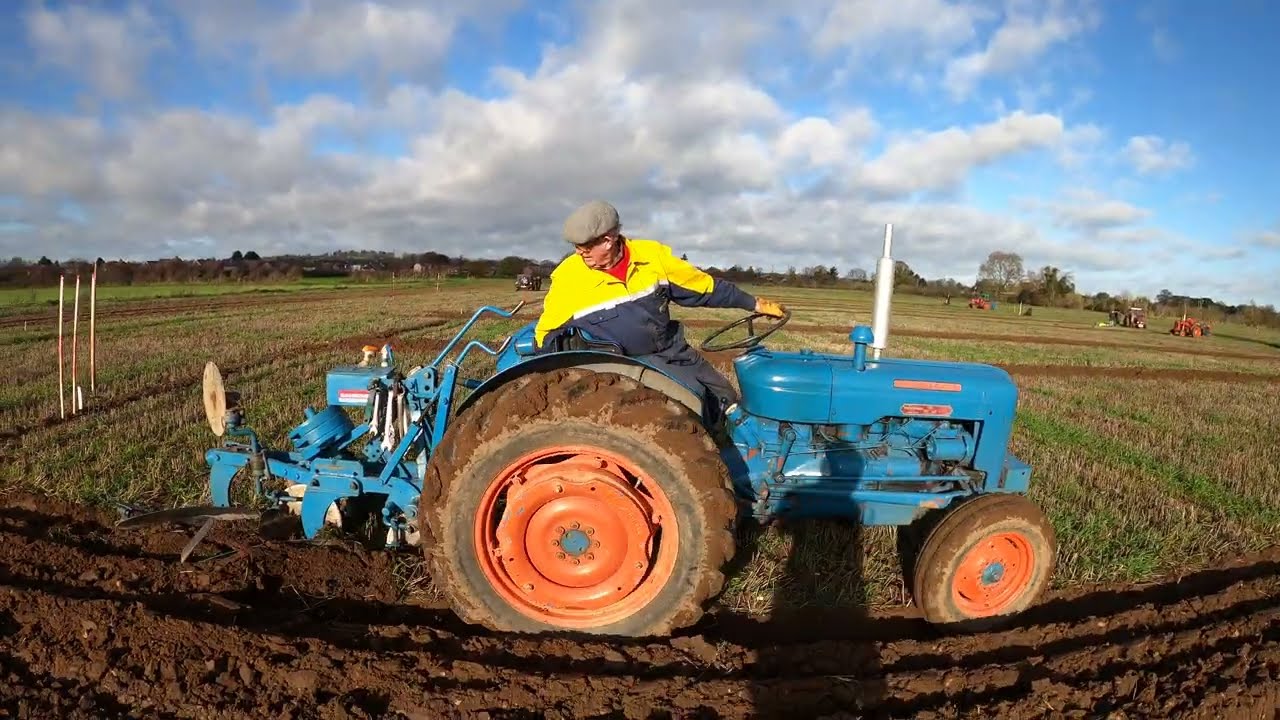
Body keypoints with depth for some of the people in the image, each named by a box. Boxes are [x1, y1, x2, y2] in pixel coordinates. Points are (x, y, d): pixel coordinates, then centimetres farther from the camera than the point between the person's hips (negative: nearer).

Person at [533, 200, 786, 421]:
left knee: (725, 400, 11)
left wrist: (754, 303, 3)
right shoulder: (569, 278, -16)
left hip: (673, 349, 4)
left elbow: (704, 286, 0)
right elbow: (547, 332, -2)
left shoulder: (652, 255, -10)